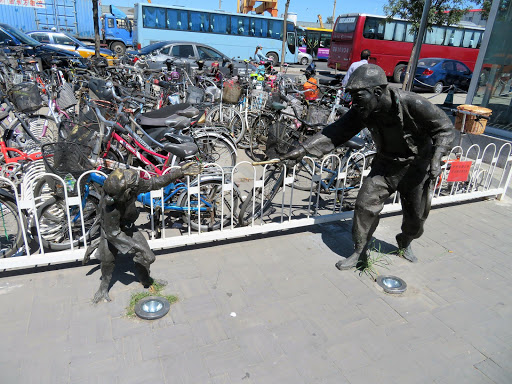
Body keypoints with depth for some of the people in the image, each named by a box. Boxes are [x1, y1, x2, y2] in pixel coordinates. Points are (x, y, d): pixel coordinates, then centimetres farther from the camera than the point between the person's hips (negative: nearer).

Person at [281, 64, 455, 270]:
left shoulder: (412, 104, -29)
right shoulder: (362, 111, -17)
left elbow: (445, 127, -16)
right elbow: (336, 132, -15)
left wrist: (437, 156, -30)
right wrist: (304, 149, -23)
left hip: (416, 166, -2)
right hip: (385, 164, 3)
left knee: (416, 216, 9)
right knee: (365, 205, -7)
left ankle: (405, 244, 43)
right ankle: (359, 252, 12)